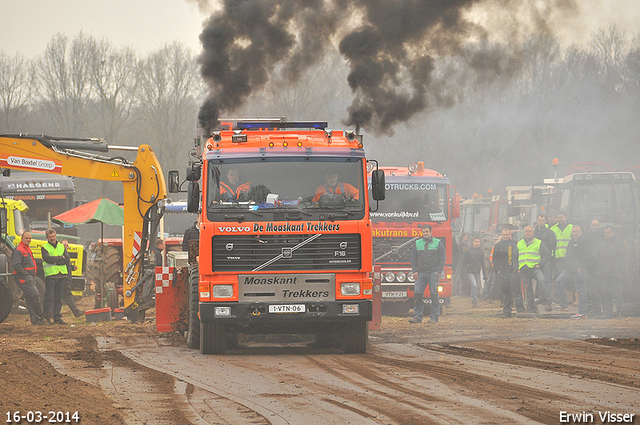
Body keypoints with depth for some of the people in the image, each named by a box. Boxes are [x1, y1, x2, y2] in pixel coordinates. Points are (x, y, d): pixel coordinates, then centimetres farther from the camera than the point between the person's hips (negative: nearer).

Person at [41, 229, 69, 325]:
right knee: (49, 297, -9)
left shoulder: (62, 247, 15)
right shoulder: (45, 248, 2)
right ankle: (46, 317, -5)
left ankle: (57, 318, 10)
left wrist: (55, 261, -9)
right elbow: (48, 259, -15)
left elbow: (67, 258, 1)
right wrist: (61, 257, -7)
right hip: (50, 275, -4)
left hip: (61, 275, 4)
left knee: (59, 298, 6)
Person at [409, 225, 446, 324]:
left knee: (434, 294, -5)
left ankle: (434, 317, -1)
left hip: (433, 272, -3)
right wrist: (414, 271, 3)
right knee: (417, 293, -5)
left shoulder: (438, 243, 6)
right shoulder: (417, 243, 13)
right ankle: (417, 316, 0)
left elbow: (442, 258, 4)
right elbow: (413, 259, 15)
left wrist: (439, 271, -6)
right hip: (421, 273, 3)